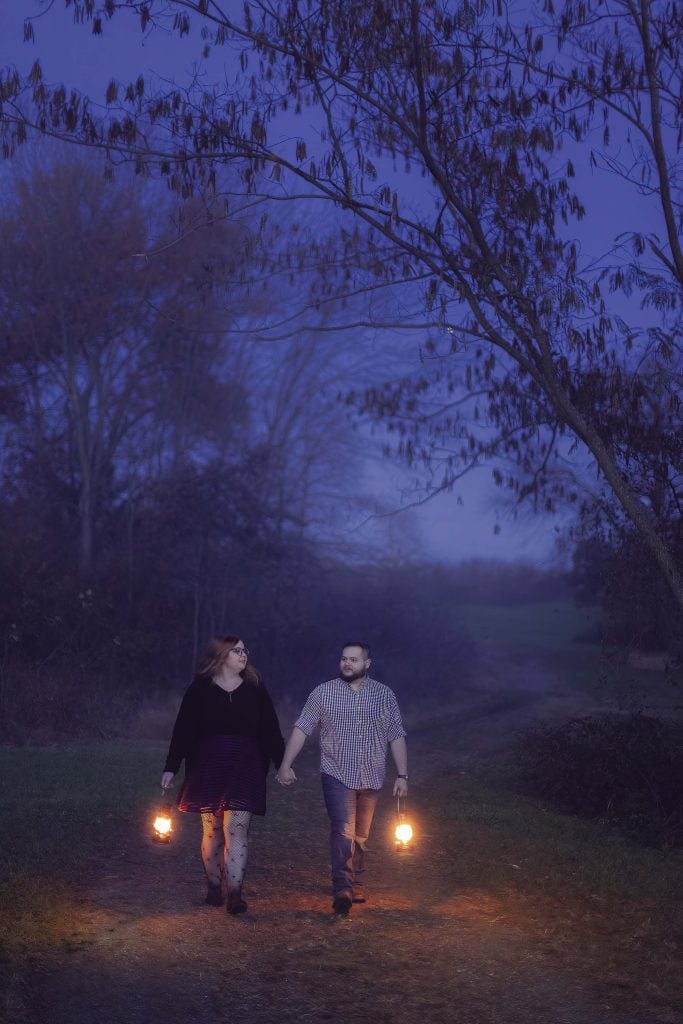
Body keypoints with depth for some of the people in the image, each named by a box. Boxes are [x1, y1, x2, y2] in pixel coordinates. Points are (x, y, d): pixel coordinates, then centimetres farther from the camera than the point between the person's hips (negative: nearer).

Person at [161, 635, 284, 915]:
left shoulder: (255, 689, 6)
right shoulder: (200, 689, 1)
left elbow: (270, 731, 9)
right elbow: (183, 729, 2)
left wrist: (282, 764, 5)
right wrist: (171, 767, -2)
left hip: (245, 769, 0)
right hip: (208, 766, 0)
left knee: (237, 829, -7)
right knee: (212, 829, 6)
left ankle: (235, 893, -8)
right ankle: (214, 887, 18)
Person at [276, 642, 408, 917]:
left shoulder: (384, 695, 3)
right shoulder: (323, 693, -2)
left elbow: (397, 736, 6)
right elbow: (301, 729, -2)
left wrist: (402, 775, 2)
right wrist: (285, 765, -9)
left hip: (370, 778, 2)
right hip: (337, 775, -2)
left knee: (360, 835, 13)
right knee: (343, 832, -16)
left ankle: (356, 887, 26)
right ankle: (343, 891, -19)